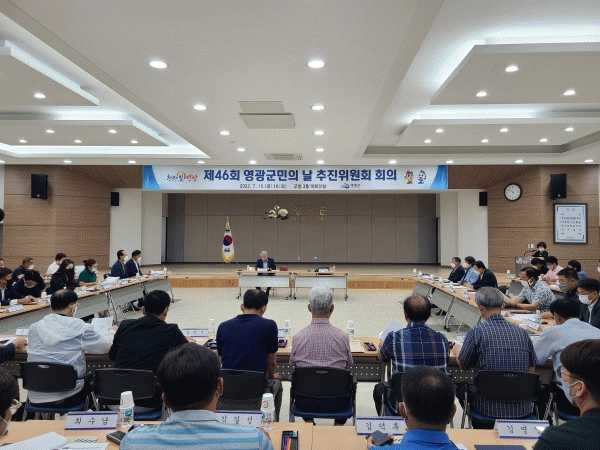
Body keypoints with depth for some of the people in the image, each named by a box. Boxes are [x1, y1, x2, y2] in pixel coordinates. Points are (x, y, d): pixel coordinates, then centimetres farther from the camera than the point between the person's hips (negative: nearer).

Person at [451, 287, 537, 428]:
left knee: (462, 388, 26)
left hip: (489, 407, -4)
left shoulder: (476, 332, -14)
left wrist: (457, 350, 21)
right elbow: (532, 371, 7)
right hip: (522, 409, 4)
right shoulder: (522, 333, -2)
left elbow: (464, 366, -1)